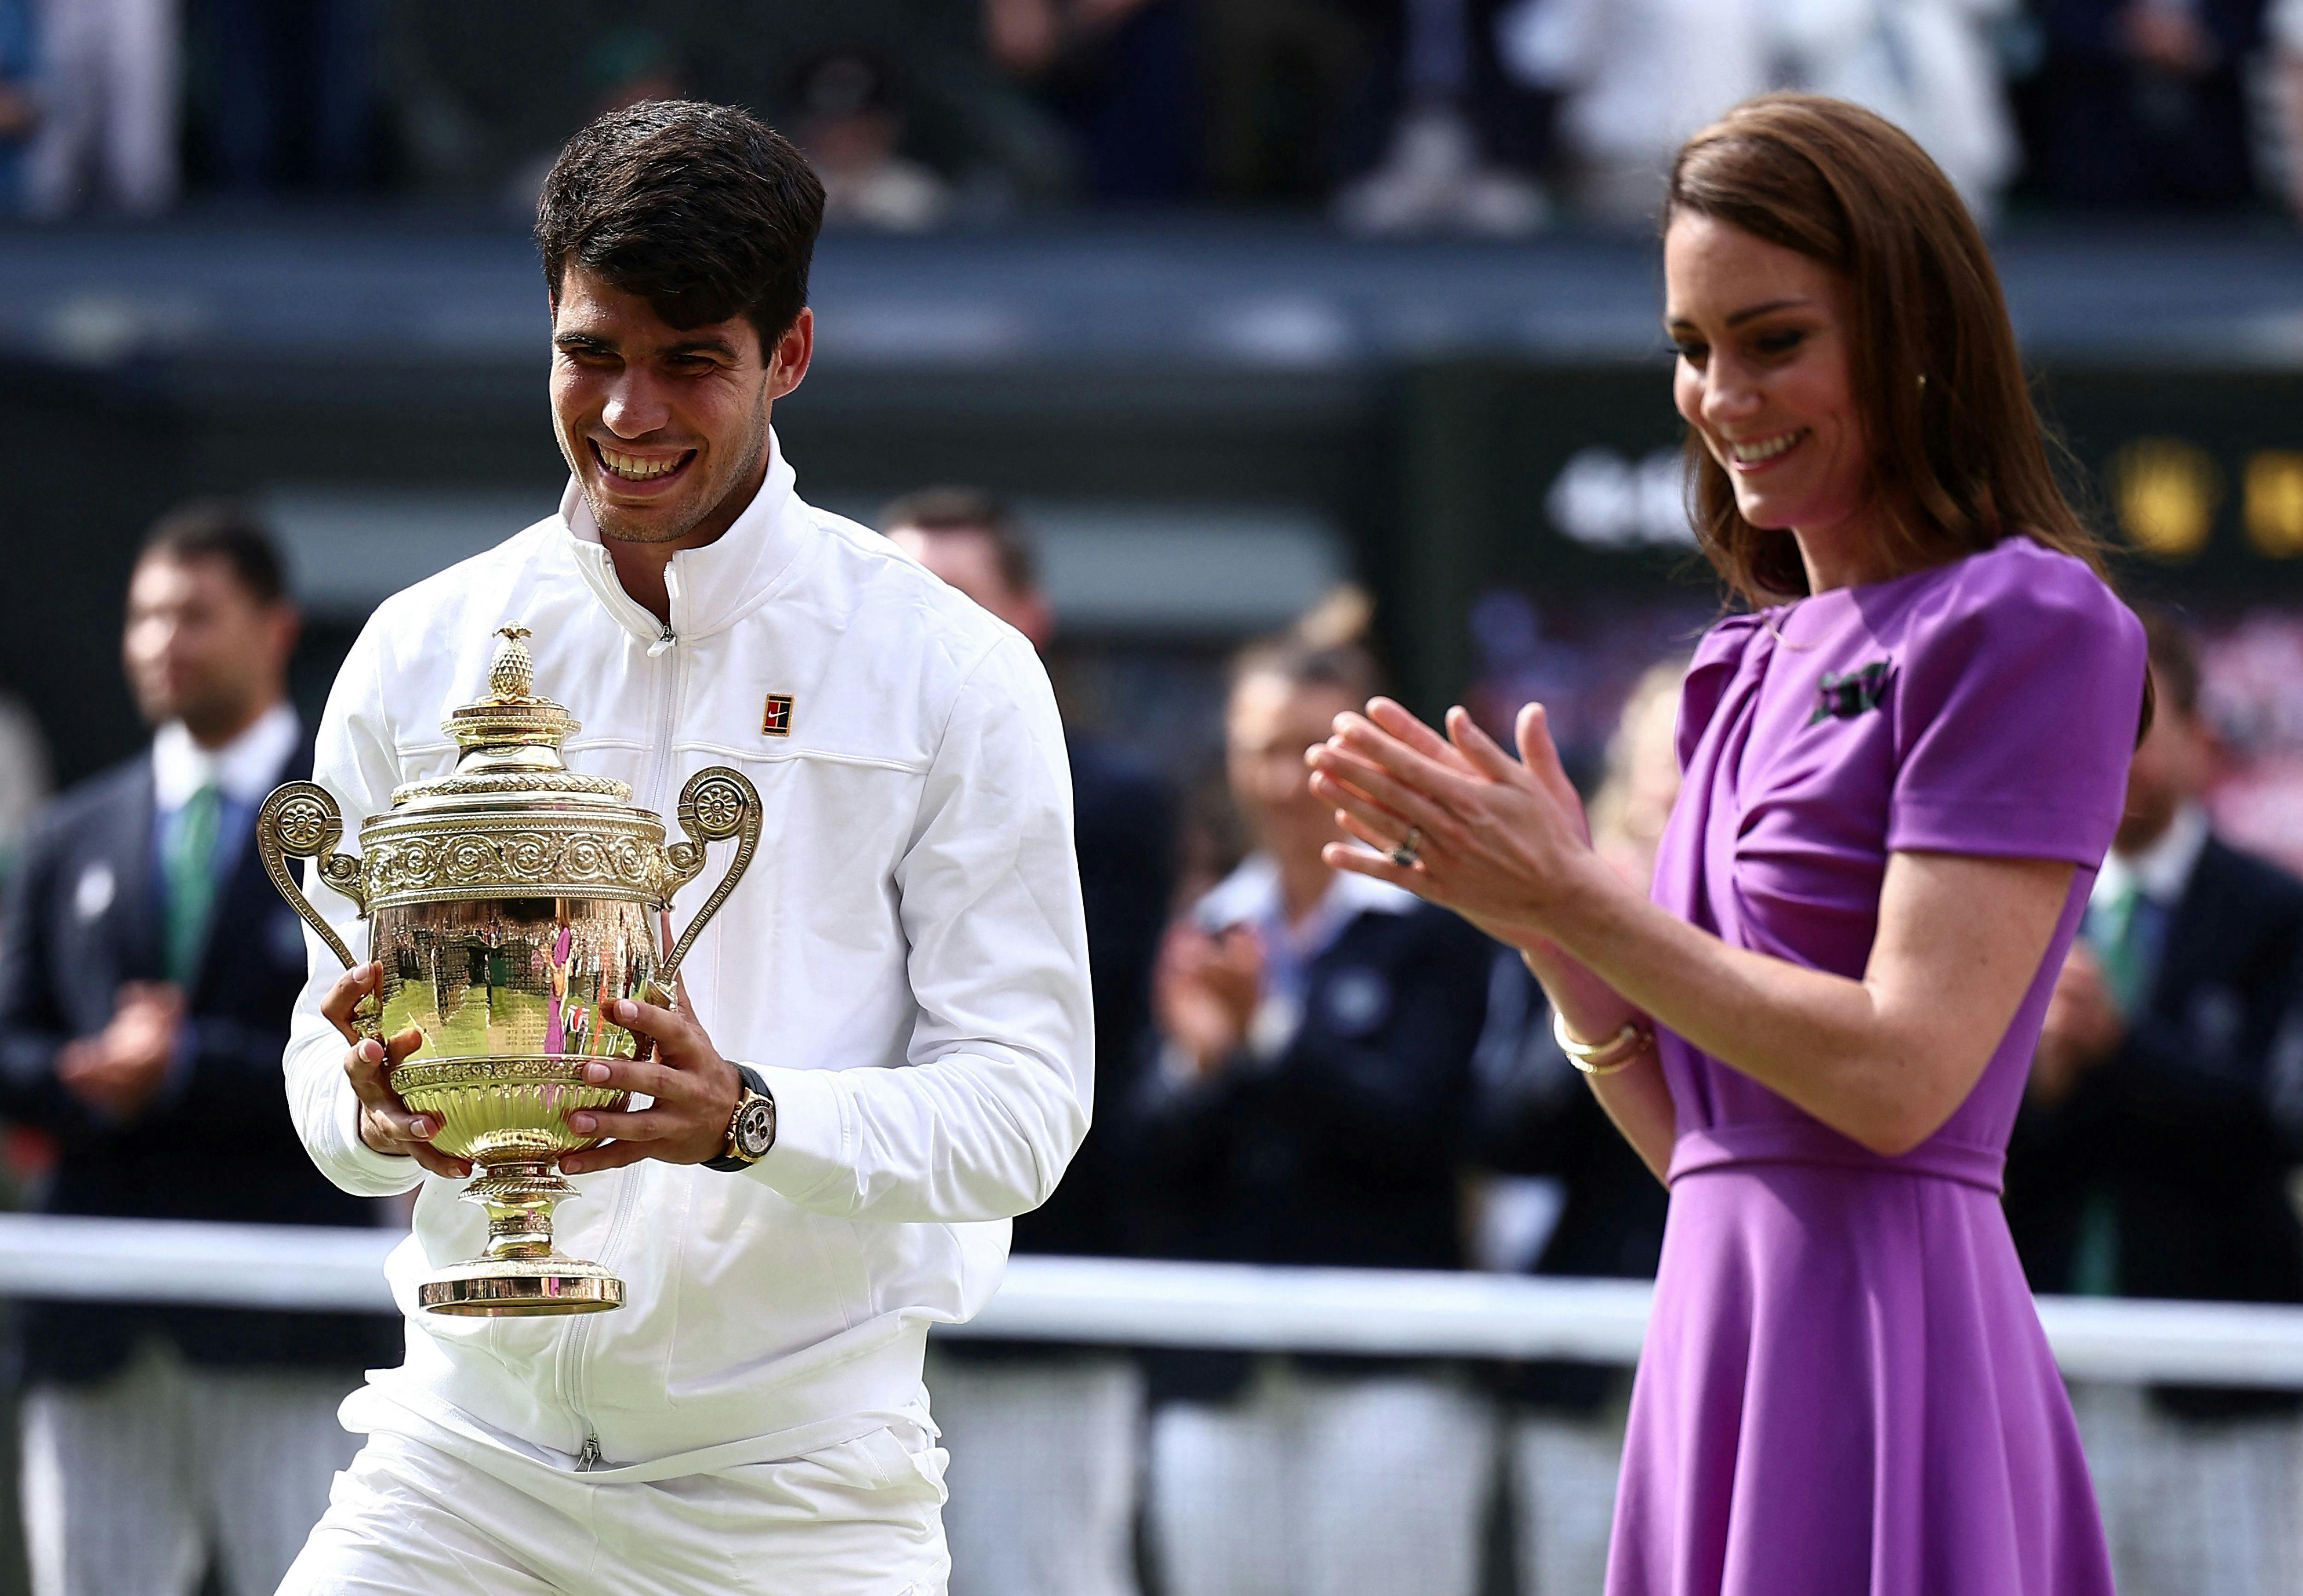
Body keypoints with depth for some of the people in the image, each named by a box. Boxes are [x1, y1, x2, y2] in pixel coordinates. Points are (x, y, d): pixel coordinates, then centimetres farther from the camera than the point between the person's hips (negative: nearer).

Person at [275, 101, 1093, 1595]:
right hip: (469, 1452, 2)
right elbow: (330, 1070, 9)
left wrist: (744, 1116, -26)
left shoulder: (954, 671, -2)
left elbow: (1026, 1103, -8)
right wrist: (376, 1108, -16)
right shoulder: (420, 654, 6)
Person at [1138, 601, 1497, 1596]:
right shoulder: (1208, 936, 14)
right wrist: (1200, 1066, -12)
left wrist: (1274, 1033, -19)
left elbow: (1408, 1130, -10)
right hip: (1218, 1381, 5)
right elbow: (1161, 1165, 8)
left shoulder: (1431, 927, -1)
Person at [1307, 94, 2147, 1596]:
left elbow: (1902, 1076, -15)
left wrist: (1573, 899, -9)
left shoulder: (2026, 626, -6)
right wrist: (1543, 926, 2)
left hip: (1886, 1344, -7)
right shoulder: (1763, 659, 17)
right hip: (1726, 1334, 7)